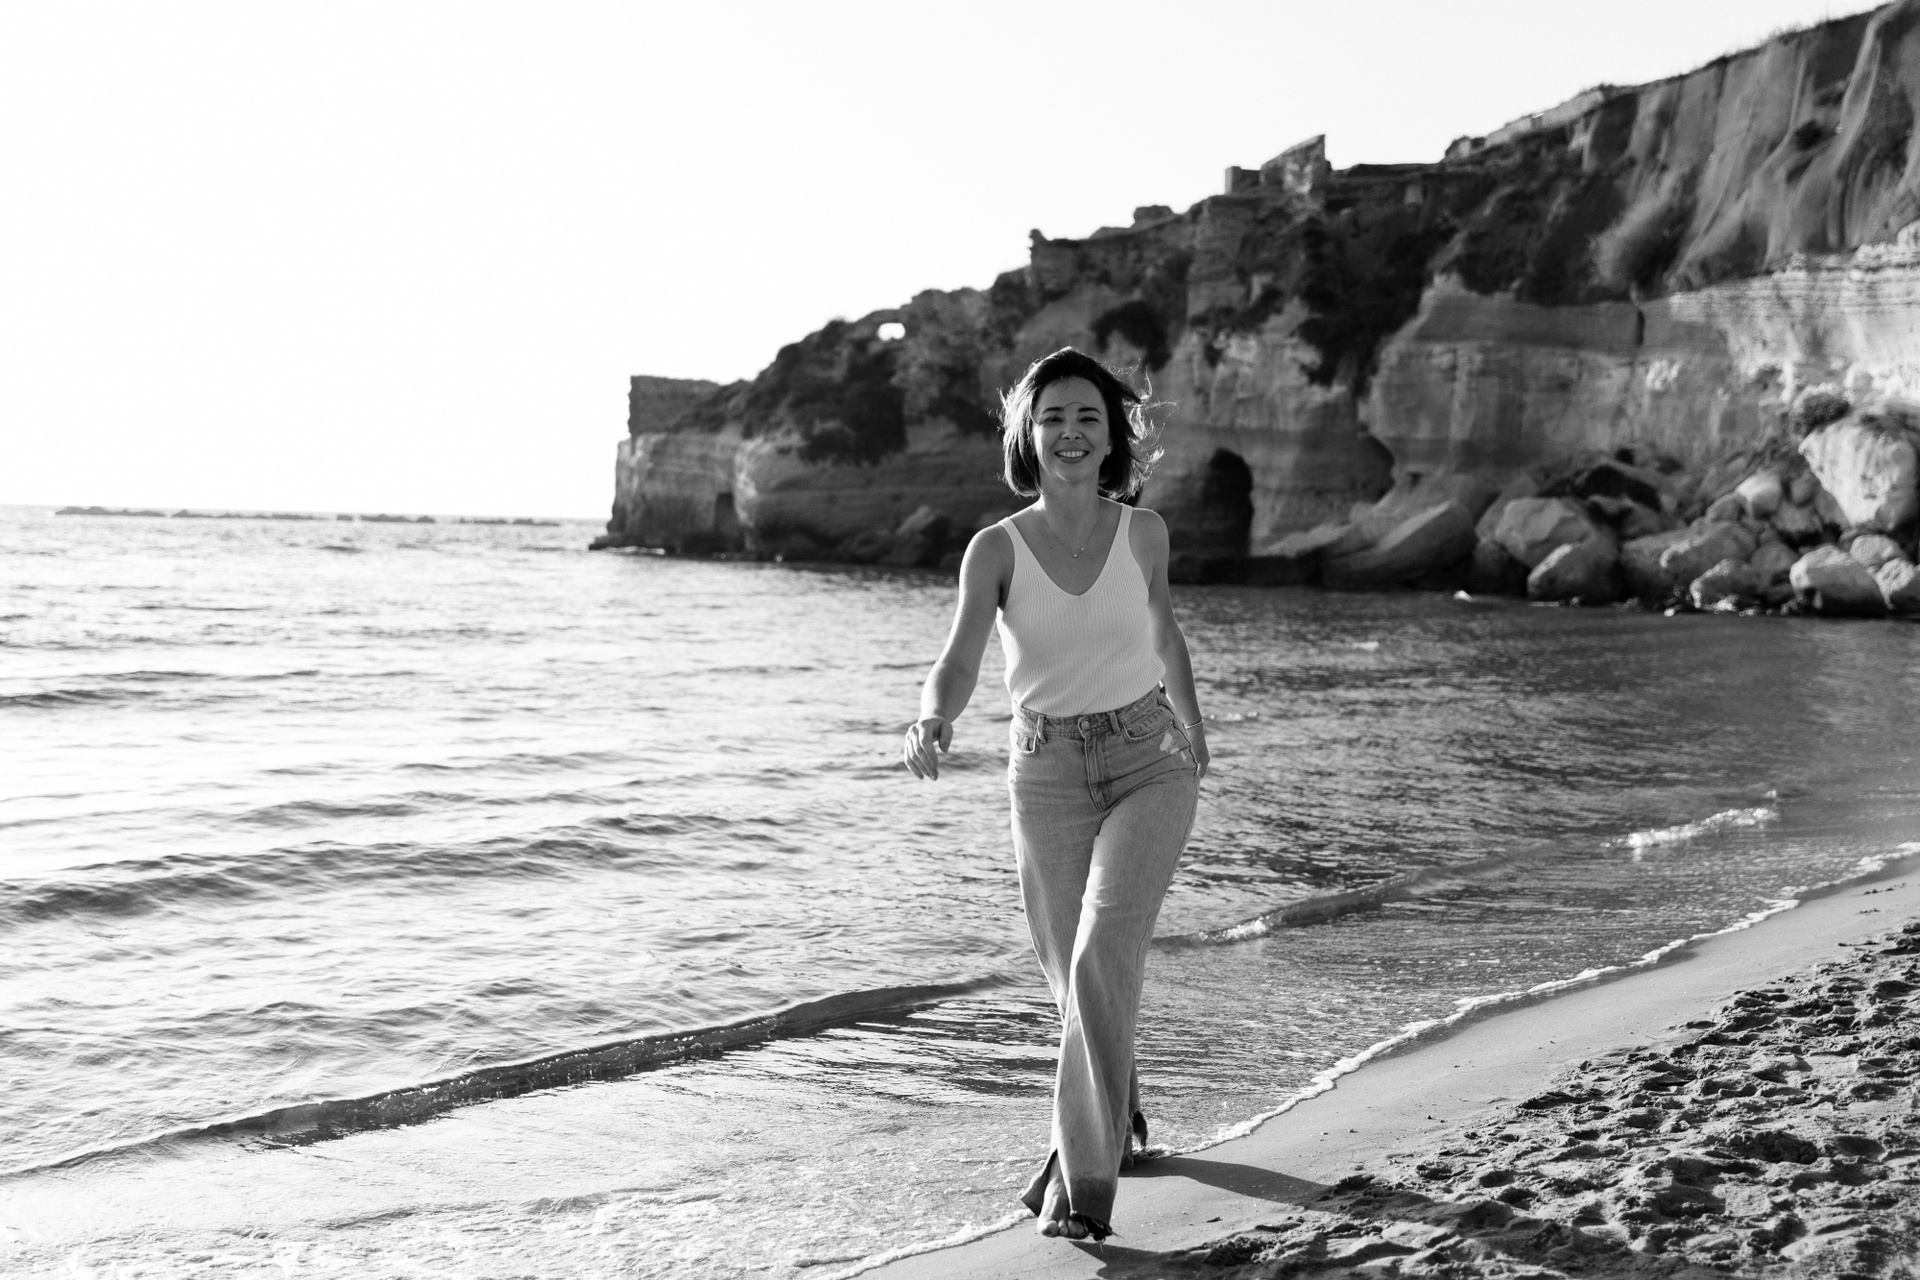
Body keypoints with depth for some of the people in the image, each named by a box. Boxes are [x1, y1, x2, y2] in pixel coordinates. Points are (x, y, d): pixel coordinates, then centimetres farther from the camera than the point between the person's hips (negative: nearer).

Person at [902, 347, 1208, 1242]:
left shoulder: (1143, 532, -2)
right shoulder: (997, 548, -7)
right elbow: (958, 664, -18)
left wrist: (1194, 733, 29)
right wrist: (932, 723, -41)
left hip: (1149, 761, -1)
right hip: (1047, 774, 1)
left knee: (1101, 960, -20)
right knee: (1075, 983, 10)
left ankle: (1082, 1174, -12)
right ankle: (1119, 1115, 41)